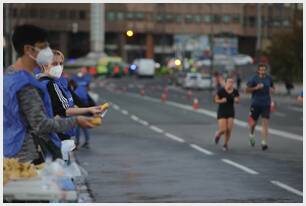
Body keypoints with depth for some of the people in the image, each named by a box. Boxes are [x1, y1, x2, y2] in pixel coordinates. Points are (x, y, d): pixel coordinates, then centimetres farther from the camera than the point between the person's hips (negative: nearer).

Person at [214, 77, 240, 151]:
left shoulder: (235, 91, -6)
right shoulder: (221, 91, -14)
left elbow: (238, 101, 9)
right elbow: (216, 100, -2)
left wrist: (236, 100, -15)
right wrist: (221, 101, -23)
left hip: (231, 112, 3)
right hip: (222, 112, -3)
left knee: (229, 130, -6)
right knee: (223, 130, -10)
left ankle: (225, 144, 19)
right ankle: (218, 134, 28)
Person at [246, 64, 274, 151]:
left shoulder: (269, 78, 5)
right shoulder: (254, 79, -5)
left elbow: (272, 87, 23)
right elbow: (247, 90, -4)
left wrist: (272, 89, 0)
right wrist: (256, 88, -19)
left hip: (266, 104, 1)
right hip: (255, 104, -1)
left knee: (265, 123, -10)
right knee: (253, 122, 9)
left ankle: (264, 143, -11)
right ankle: (251, 134, 42)